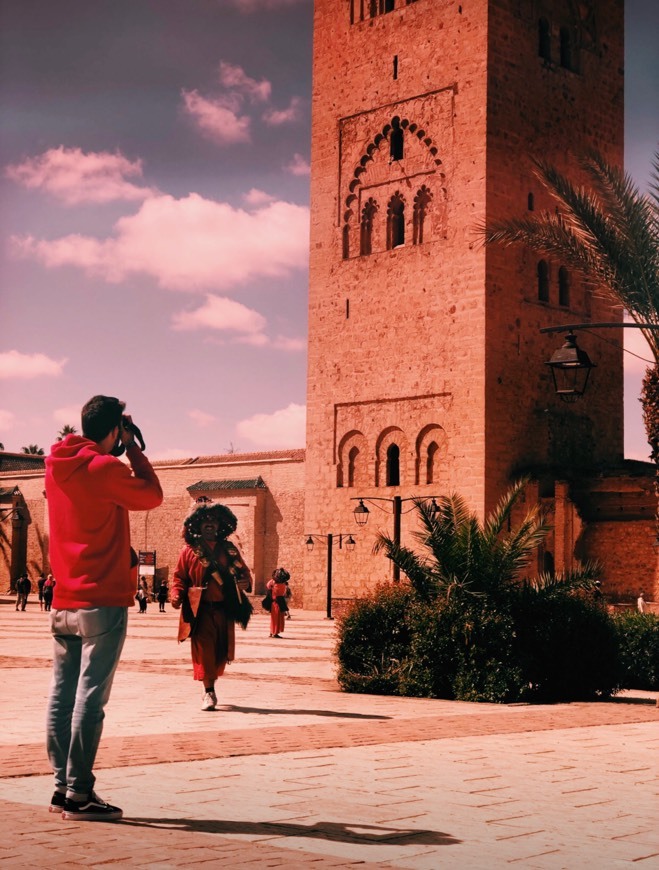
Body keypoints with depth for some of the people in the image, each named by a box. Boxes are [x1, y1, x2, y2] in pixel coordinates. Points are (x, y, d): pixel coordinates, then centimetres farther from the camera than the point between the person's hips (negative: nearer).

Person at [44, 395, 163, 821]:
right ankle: (79, 794, -5)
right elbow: (152, 495, 0)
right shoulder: (104, 468, -13)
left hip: (64, 602, 8)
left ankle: (62, 786, 13)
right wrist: (132, 446, 4)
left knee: (62, 694, 8)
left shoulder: (57, 466, 11)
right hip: (102, 601, -8)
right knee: (90, 696, -6)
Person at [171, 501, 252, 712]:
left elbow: (243, 571, 13)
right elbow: (179, 576, 3)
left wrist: (246, 582, -10)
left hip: (225, 610, 3)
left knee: (221, 651, 10)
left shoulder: (229, 549, 11)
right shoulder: (189, 550, 3)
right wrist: (177, 595, -14)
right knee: (203, 649, -9)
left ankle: (210, 683, 31)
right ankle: (208, 691, -2)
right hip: (200, 610, -3)